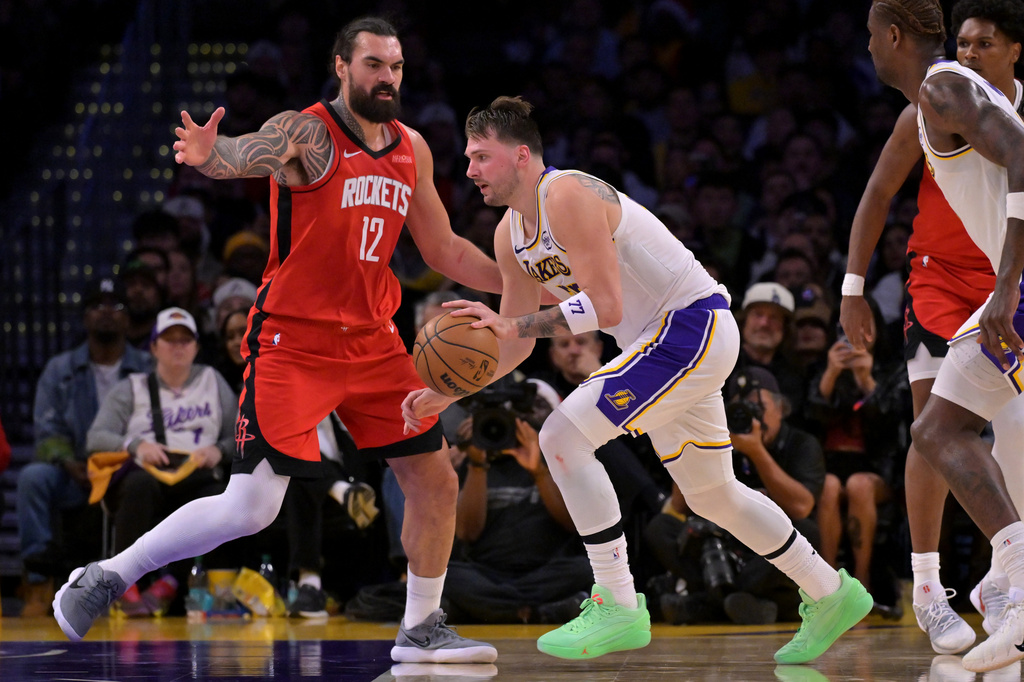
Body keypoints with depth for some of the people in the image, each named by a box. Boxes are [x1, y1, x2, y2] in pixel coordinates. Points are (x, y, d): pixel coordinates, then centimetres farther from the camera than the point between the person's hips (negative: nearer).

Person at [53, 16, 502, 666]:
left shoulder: (412, 149, 10)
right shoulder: (306, 132, -11)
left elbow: (444, 251, 20)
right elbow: (247, 153, -34)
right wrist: (211, 153, -57)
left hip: (373, 341, 7)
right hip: (292, 340, -7)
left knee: (436, 482, 4)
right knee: (251, 509, -12)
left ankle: (422, 628, 20)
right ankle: (108, 577, 3)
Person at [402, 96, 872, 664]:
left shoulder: (568, 196, -21)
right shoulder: (511, 234, 8)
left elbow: (606, 306, -27)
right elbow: (516, 342, 15)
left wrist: (515, 322, -30)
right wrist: (443, 395, 5)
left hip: (693, 325, -10)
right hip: (666, 341, 10)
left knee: (564, 437, -19)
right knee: (712, 494, 21)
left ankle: (618, 607, -15)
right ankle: (830, 595, 35)